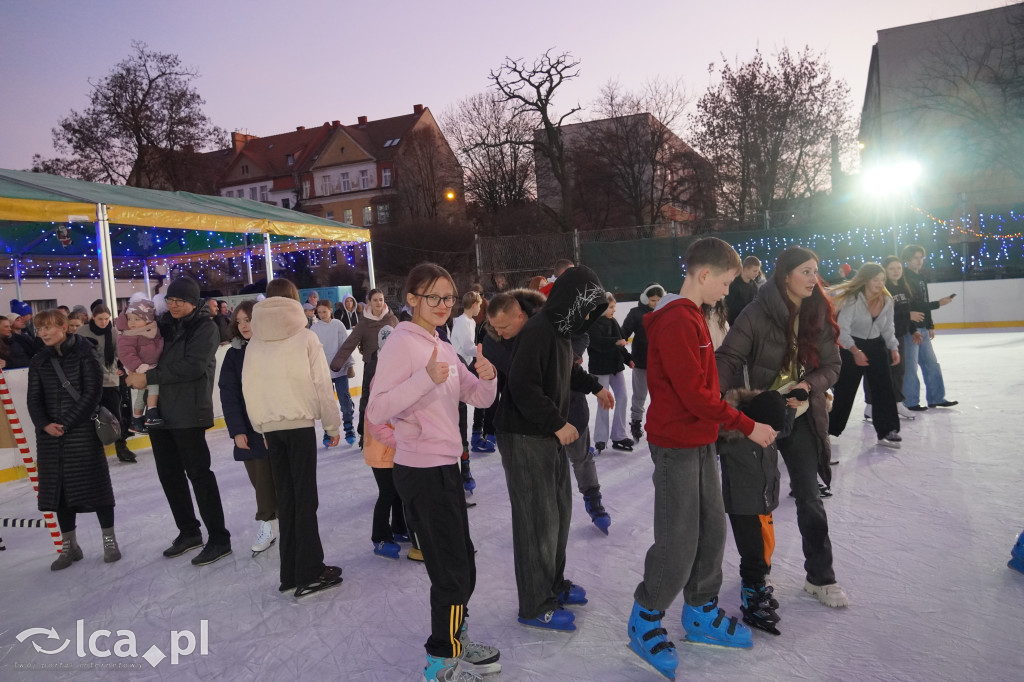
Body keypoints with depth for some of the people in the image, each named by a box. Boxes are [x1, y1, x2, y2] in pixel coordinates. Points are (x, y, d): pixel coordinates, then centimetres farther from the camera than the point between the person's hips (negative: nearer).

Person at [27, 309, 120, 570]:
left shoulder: (84, 352, -6)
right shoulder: (39, 361, 7)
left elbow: (93, 392, -11)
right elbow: (34, 399, 6)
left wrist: (67, 423, -15)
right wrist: (45, 425, -12)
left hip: (82, 431, -5)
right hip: (50, 435, 5)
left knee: (94, 484, 0)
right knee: (58, 489, 8)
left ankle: (110, 541, 13)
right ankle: (70, 546, 22)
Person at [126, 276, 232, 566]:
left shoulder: (205, 327, -8)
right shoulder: (163, 323, 11)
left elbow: (192, 366, -20)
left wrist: (149, 377, -18)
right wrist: (133, 374, 2)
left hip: (188, 413, -7)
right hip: (158, 411, 7)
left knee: (199, 474, -4)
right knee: (169, 474, 14)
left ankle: (219, 538, 5)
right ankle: (188, 531, 29)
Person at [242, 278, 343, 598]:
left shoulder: (255, 343, 7)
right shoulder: (305, 337, -3)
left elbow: (249, 388, 6)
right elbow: (322, 384, -5)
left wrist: (260, 427, 15)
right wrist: (333, 424, 2)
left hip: (270, 427, 4)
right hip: (300, 423, -4)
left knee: (285, 499, 10)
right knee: (306, 498, 0)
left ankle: (291, 572, 14)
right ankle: (310, 572, 2)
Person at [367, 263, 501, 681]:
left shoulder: (443, 348, 12)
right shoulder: (401, 344, -14)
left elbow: (480, 399, 11)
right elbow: (377, 411, -23)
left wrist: (487, 378, -11)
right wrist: (425, 379, -33)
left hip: (446, 467, 9)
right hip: (421, 472, -9)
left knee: (462, 564, 21)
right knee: (452, 571, 2)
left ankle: (454, 640, 41)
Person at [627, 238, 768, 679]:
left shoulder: (692, 316, 12)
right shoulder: (677, 322, -20)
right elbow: (695, 394, -22)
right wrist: (746, 425, -14)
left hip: (699, 440, 10)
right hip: (676, 444, -10)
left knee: (711, 529, 16)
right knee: (678, 542, -2)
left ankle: (701, 614, 33)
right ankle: (645, 620, 19)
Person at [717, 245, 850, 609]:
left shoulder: (819, 314, -2)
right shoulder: (758, 313, -15)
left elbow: (832, 364, 1)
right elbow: (728, 357, -20)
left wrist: (808, 385, -18)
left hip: (801, 416, 3)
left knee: (809, 498, 5)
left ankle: (820, 577, 22)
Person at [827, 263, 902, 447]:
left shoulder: (886, 300, -3)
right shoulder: (852, 299, -20)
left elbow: (888, 327, 10)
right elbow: (842, 328, -24)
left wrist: (893, 347, -1)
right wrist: (855, 351, -33)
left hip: (876, 346, 5)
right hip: (850, 347, -5)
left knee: (884, 388, 0)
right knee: (844, 390, 3)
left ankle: (887, 431, 9)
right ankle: (829, 428, 20)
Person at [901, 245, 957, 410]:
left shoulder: (921, 278, 15)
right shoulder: (904, 279, -14)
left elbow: (924, 304, 21)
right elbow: (912, 306, -21)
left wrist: (930, 326, 21)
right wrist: (938, 303, -19)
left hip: (922, 328, 9)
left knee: (931, 363, 13)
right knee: (910, 367, -3)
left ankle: (936, 398, 23)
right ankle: (911, 402, 5)